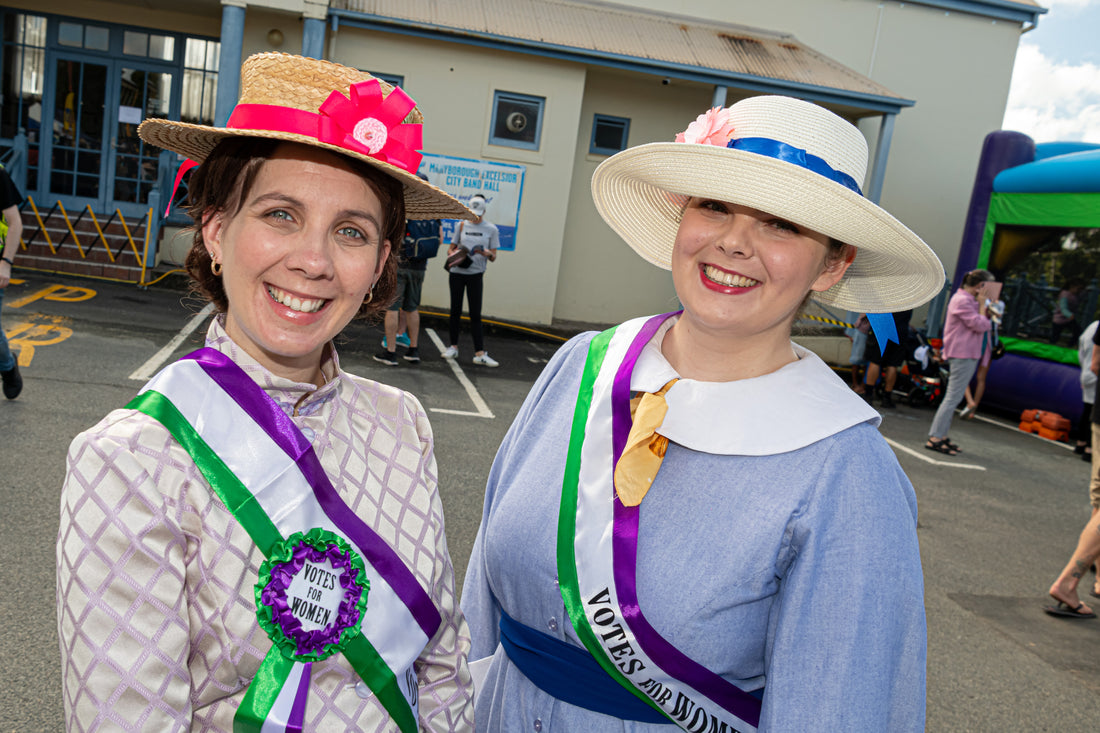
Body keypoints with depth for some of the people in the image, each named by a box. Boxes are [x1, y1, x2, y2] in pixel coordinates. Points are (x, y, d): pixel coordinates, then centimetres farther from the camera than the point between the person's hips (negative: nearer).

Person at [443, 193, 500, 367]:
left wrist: (487, 253, -21)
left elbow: (493, 257, 2)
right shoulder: (462, 225, 7)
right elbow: (451, 248, 14)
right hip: (457, 272, 2)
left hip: (475, 274, -2)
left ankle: (479, 354, -5)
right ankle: (453, 347, 19)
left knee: (475, 314, -4)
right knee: (455, 310, 8)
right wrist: (453, 254, -9)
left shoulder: (491, 229, 2)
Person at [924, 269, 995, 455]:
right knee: (954, 397, -11)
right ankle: (934, 438, -11)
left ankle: (941, 435, 19)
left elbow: (983, 324, 21)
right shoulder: (962, 301, -15)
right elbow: (980, 325, -20)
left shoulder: (968, 300, 18)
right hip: (962, 355, -11)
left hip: (968, 354, 11)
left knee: (954, 397, 13)